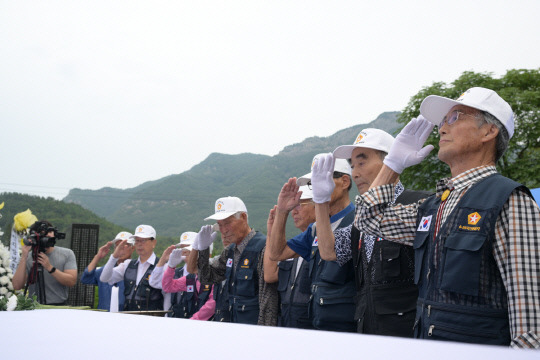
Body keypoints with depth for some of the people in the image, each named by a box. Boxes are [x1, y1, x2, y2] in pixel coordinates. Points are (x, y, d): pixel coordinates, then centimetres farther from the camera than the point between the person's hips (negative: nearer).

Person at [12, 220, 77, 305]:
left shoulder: (67, 254, 6)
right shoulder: (28, 257, 6)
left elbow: (72, 281, -5)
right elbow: (17, 286, -4)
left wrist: (50, 268, -15)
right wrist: (24, 258, -11)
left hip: (59, 306, 0)